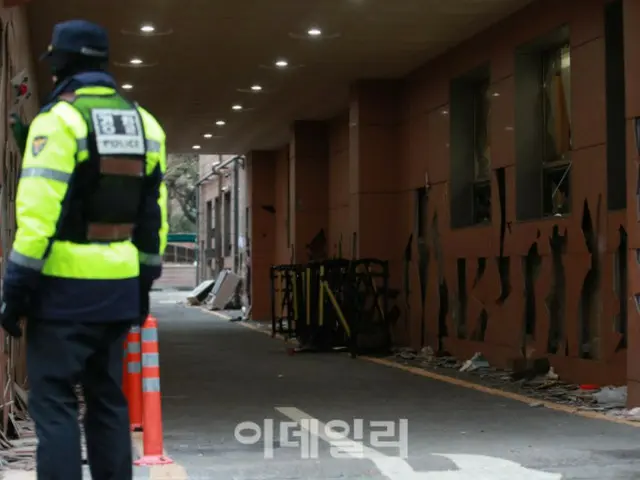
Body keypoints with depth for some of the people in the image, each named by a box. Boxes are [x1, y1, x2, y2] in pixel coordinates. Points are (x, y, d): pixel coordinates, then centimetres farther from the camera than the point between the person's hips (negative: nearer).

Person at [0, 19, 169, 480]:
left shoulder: (59, 119, -11)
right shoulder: (143, 122, 10)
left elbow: (38, 211, -17)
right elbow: (153, 213, 12)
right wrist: (145, 281, 18)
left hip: (66, 285, -6)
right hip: (119, 286, 7)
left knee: (53, 399, -2)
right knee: (107, 397, 14)